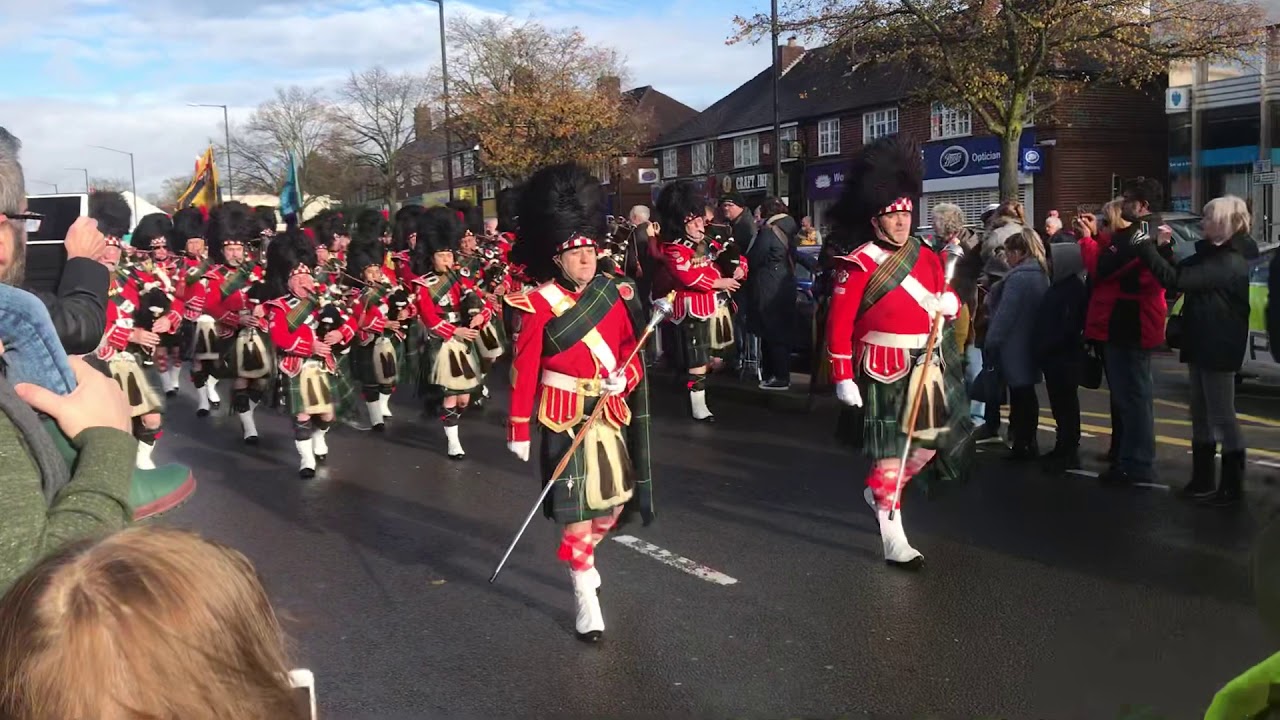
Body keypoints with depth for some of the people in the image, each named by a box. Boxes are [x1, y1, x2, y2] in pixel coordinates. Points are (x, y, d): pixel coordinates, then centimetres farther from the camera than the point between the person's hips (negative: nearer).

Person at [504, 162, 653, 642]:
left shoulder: (617, 293, 1)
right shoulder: (539, 305, -13)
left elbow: (631, 351, 8)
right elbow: (524, 371, -11)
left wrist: (624, 377, -13)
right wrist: (519, 430, -10)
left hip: (611, 413, 5)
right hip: (566, 419, -5)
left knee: (615, 498, 16)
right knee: (577, 507, -1)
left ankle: (582, 555, 45)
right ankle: (584, 594, 15)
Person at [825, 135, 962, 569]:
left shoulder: (925, 256, 8)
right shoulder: (858, 265, -13)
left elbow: (948, 298, 18)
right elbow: (839, 325, -14)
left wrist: (949, 303, -7)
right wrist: (843, 378, -17)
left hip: (923, 369, 7)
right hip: (883, 373, -7)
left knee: (927, 446, 16)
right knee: (888, 454, 0)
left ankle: (879, 494, 41)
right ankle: (893, 540, 9)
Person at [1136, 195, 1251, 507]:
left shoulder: (1229, 263, -20)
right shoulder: (1213, 254, 11)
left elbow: (1176, 280, -29)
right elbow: (1182, 274, 19)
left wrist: (1144, 246, -25)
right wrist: (1163, 247, 3)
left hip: (1218, 350, -10)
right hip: (1202, 347, 10)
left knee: (1222, 418, -1)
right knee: (1201, 417, 15)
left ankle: (1232, 488, 8)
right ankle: (1202, 480, 24)